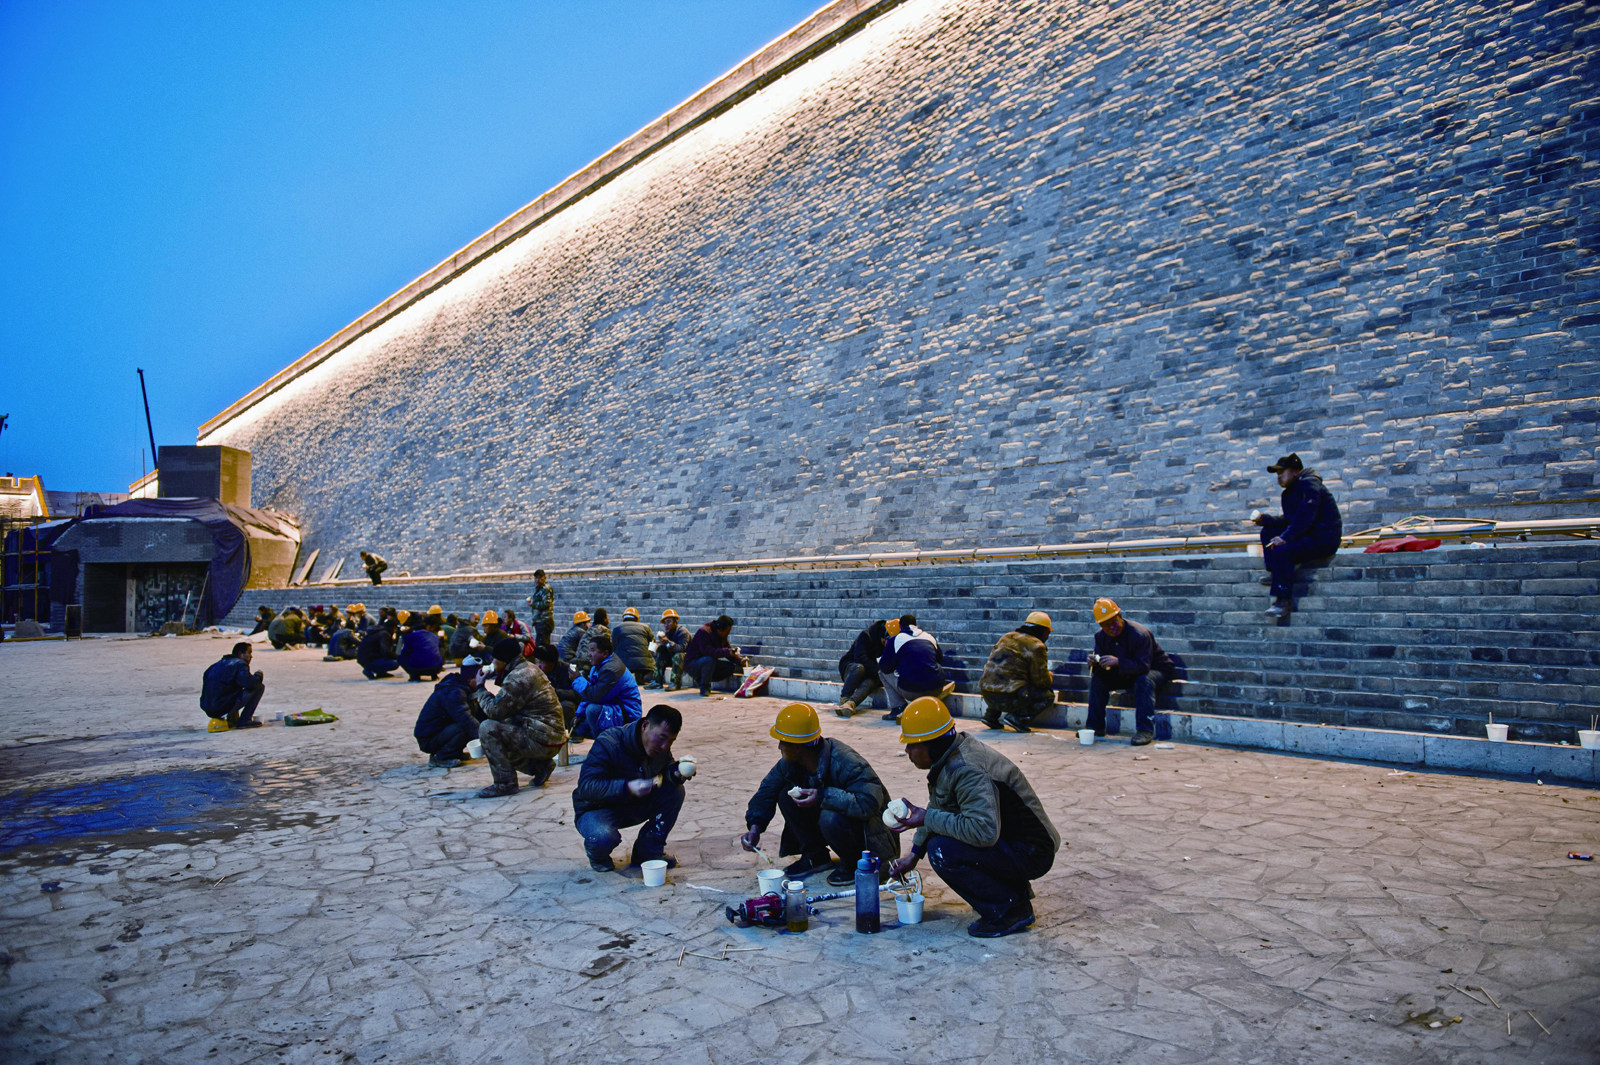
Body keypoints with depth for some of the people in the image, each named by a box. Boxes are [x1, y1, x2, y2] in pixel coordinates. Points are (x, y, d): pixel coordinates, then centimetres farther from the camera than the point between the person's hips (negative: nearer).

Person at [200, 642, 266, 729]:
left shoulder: (219, 663, 22)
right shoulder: (240, 664, -4)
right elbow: (249, 683, -20)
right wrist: (258, 675, 3)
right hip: (224, 707, -9)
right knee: (259, 686, -3)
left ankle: (232, 720, 19)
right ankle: (244, 721, -4)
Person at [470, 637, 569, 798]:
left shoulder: (517, 678, -18)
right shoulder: (528, 668, 13)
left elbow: (495, 711, -15)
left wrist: (480, 688, -1)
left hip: (543, 740, -10)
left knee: (487, 729, -16)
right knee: (497, 743, 23)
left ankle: (505, 783, -10)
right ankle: (539, 764, 15)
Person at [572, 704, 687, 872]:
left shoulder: (661, 746, -9)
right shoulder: (609, 743, -29)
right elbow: (585, 786, -34)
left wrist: (677, 772, -21)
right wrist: (627, 787, -48)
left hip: (635, 807, 6)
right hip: (597, 809, -6)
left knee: (675, 791, -17)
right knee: (604, 837, -39)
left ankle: (649, 851, -1)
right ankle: (597, 854, 1)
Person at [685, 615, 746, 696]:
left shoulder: (722, 636, 4)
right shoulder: (703, 632, -23)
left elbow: (729, 649, 5)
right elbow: (707, 651, -35)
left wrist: (740, 660, -13)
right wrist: (727, 652, -41)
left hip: (709, 662, 8)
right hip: (692, 664, -8)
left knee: (731, 667, -7)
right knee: (710, 660, -37)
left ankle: (701, 679, 4)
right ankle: (704, 686, -17)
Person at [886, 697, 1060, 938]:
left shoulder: (967, 772, -28)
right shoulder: (951, 753, 2)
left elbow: (984, 831, -37)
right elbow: (937, 806, 17)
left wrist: (928, 818, -27)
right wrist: (914, 855, 18)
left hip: (1030, 854, -10)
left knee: (941, 851, -23)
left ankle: (1010, 910, -7)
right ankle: (1012, 886, 17)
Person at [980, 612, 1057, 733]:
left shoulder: (1006, 638, 18)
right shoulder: (1035, 646, -5)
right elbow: (1041, 680, -6)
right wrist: (1049, 677, 19)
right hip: (1008, 698, -7)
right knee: (1048, 695, 7)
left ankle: (991, 715, 20)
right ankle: (1017, 718, -7)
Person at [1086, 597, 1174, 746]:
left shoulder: (1139, 634, -28)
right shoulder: (1101, 636, -8)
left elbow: (1143, 666, -36)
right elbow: (1100, 668, -6)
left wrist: (1118, 662, -48)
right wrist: (1093, 663, -31)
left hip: (1156, 670, -6)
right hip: (1127, 675, 6)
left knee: (1144, 680, -38)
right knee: (1097, 678, -12)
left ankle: (1145, 730, -34)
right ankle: (1096, 727, -6)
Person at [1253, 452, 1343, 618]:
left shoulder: (1309, 485, -14)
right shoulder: (1290, 492, 17)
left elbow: (1305, 517, -24)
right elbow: (1289, 520, 17)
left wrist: (1285, 538, -28)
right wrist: (1264, 519, 8)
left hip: (1324, 539, -10)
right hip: (1307, 535, 10)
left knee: (1282, 551, -29)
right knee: (1268, 532, 8)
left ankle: (1284, 600, -26)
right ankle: (1276, 574, -3)